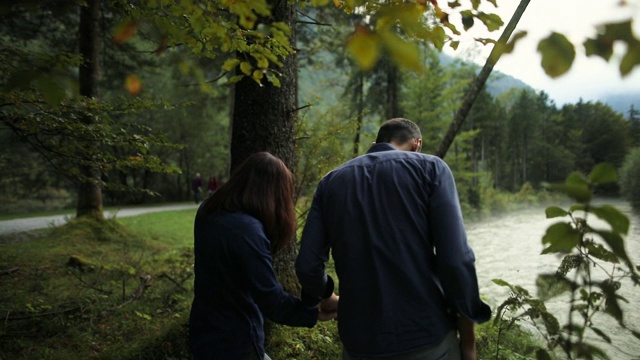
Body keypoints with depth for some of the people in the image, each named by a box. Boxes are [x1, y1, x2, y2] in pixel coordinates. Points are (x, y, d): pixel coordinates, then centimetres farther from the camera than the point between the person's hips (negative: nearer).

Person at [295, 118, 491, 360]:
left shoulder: (331, 181, 9)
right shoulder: (430, 167, 0)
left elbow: (307, 264, 1)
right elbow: (455, 259, -11)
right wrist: (468, 338, -1)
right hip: (427, 336, -2)